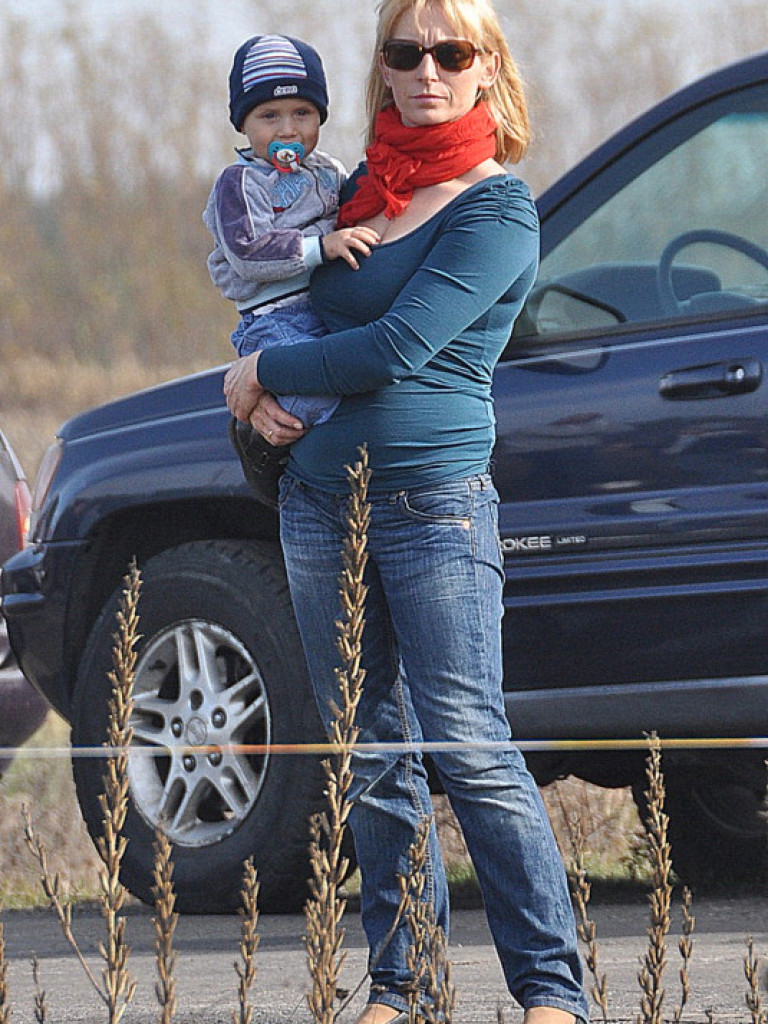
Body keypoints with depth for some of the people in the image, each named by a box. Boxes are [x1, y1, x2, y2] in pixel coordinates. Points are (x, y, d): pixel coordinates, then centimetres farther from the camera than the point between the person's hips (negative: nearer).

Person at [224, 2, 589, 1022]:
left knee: (469, 747, -11)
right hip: (320, 498, 7)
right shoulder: (361, 189, 13)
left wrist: (265, 371, -5)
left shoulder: (496, 208, -8)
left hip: (435, 501, -7)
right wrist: (256, 385, 4)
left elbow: (395, 350, -17)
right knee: (371, 755, 8)